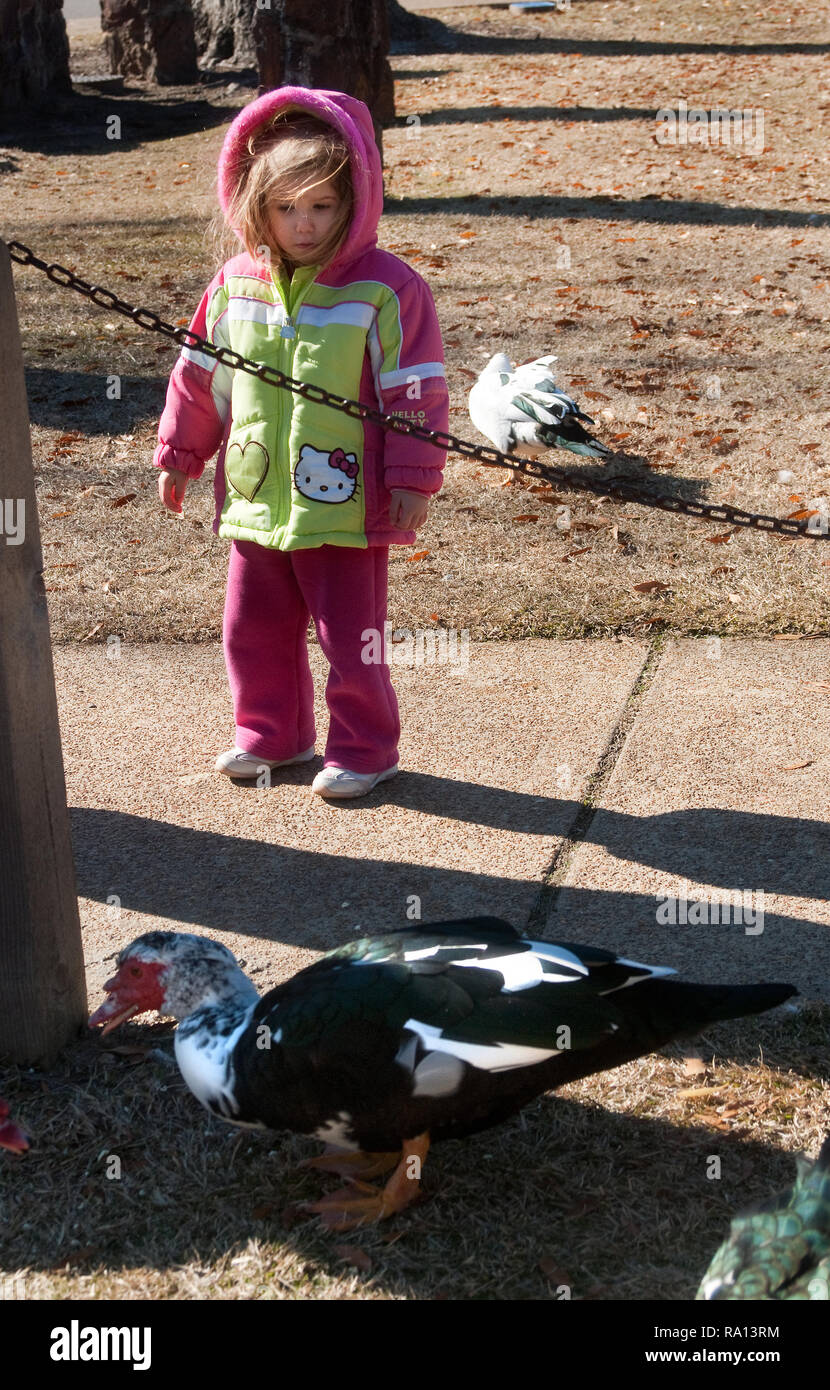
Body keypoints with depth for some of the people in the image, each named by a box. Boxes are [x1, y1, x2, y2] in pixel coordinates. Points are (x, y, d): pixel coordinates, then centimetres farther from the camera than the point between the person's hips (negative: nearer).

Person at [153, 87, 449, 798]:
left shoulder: (386, 287, -10)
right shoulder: (237, 284, 4)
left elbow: (417, 390, -8)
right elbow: (200, 374, 14)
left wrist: (413, 476, -10)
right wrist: (180, 453, 18)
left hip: (345, 505, -5)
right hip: (256, 500, 5)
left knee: (350, 632, 4)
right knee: (253, 628, 15)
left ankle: (363, 747, 21)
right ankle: (271, 734, 33)